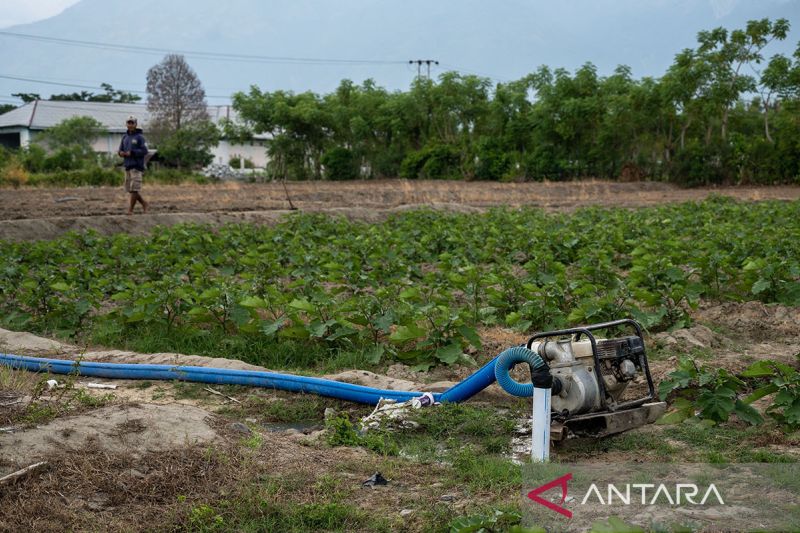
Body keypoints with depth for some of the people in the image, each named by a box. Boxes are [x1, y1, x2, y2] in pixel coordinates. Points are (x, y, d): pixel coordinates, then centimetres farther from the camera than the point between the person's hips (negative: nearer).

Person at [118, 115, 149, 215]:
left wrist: (131, 153, -20)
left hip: (137, 166, -7)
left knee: (134, 188, -9)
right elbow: (121, 150, 17)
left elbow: (144, 151, -12)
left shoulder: (140, 137, -4)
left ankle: (130, 209, -5)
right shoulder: (125, 137, 14)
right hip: (128, 166, 7)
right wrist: (121, 153, -7)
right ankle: (144, 204, 22)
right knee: (130, 188, 8)